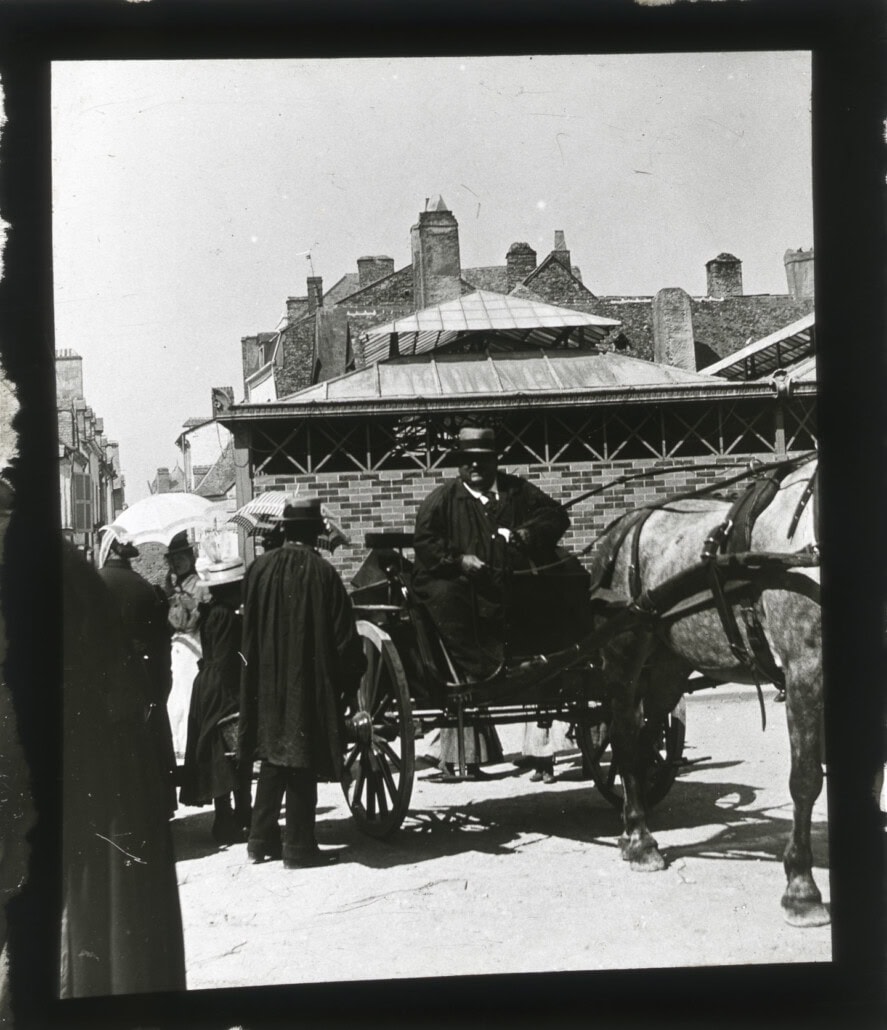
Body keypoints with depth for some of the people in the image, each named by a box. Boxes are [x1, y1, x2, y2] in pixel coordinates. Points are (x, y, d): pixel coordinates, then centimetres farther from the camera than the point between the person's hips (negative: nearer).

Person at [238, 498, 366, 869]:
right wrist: (350, 679, 2)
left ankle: (262, 839, 20)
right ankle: (298, 846, 6)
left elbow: (249, 629, 8)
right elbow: (343, 634, -10)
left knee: (273, 759, 16)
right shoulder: (321, 573, -14)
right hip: (308, 685, -5)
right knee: (302, 763, 3)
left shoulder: (259, 569, -1)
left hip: (265, 684, 5)